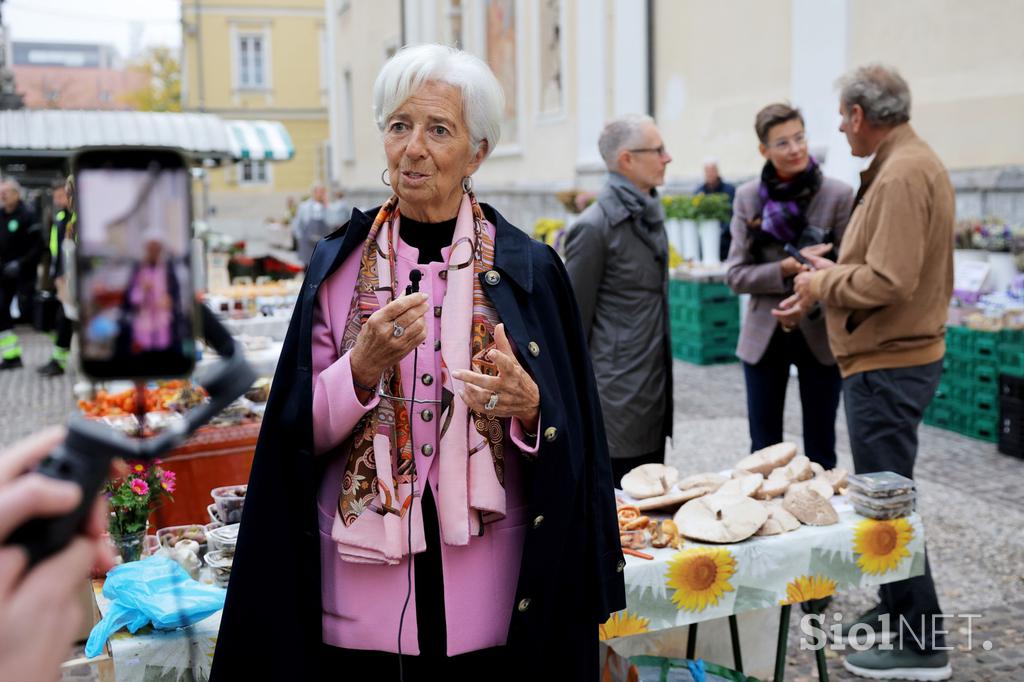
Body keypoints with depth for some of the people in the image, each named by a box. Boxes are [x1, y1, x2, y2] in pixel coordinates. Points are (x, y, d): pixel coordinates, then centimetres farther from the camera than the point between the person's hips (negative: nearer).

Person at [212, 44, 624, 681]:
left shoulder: (528, 268, -3)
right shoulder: (339, 264, 0)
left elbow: (572, 435, -1)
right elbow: (301, 431, -1)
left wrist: (527, 404, -21)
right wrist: (363, 368, -19)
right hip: (361, 577, 1)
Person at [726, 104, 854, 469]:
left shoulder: (838, 194, -7)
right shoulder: (748, 197, 1)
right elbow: (736, 274, -3)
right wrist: (786, 268, -19)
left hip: (819, 336, -2)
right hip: (764, 336, 2)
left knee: (820, 452, 10)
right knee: (763, 449, 13)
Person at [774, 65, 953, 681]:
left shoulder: (902, 174, -19)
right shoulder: (917, 162, 13)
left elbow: (888, 283, -26)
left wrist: (824, 284, -11)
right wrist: (833, 275, 11)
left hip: (887, 365, -11)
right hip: (901, 355, 11)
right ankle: (896, 610, 33)